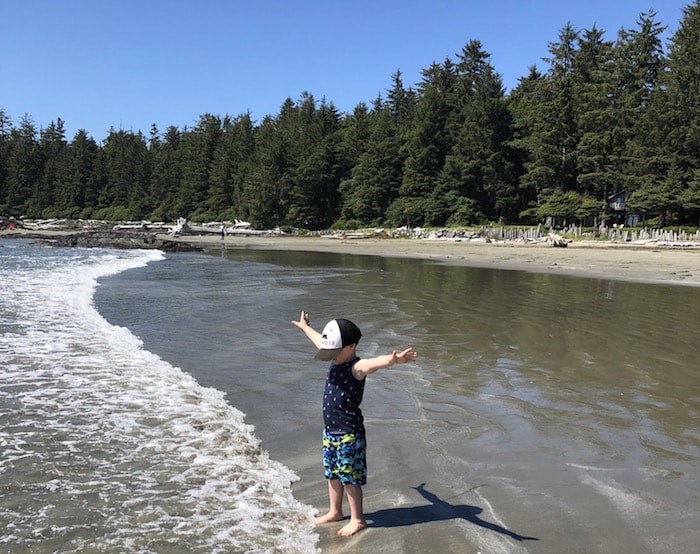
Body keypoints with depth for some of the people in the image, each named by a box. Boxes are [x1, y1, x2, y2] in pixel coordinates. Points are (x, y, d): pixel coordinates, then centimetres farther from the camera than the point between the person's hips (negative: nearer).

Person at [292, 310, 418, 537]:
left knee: (350, 478, 4)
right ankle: (335, 512, 39)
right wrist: (305, 327, 40)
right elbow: (320, 341, 23)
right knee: (332, 474, 21)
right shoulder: (336, 361, 3)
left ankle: (357, 520, 21)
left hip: (349, 435, -8)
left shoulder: (356, 368, -21)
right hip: (329, 431, 9)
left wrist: (394, 360, -67)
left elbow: (374, 363, -45)